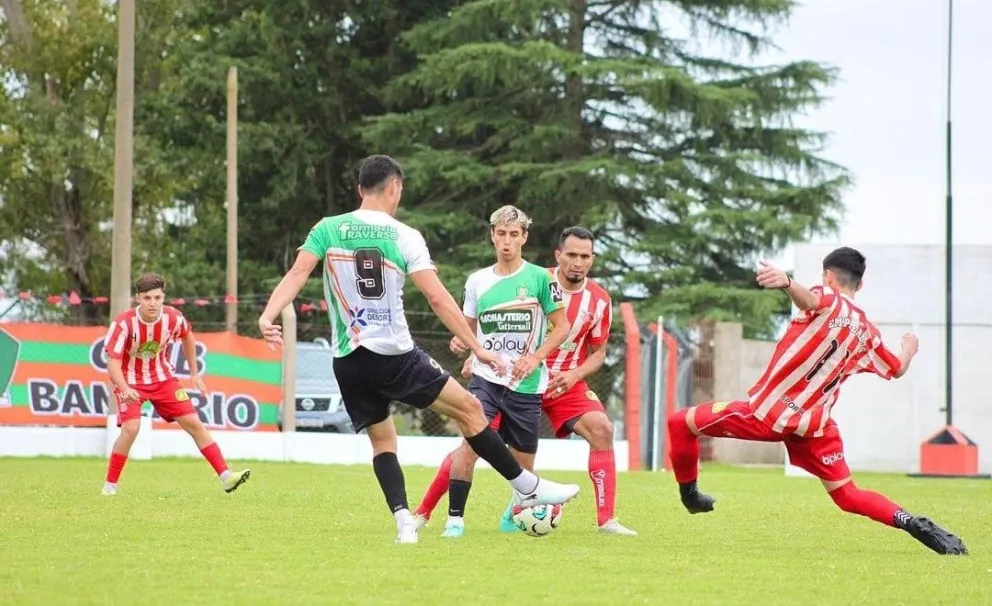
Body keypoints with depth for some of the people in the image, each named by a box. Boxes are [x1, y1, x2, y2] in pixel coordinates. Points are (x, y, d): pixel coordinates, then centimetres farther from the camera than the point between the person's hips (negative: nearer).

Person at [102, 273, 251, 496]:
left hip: (162, 378, 4)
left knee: (193, 423, -2)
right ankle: (110, 485, -9)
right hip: (130, 382, -4)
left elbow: (188, 336, 9)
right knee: (130, 428, -24)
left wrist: (194, 374, 13)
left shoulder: (173, 318, -16)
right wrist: (125, 390, -45)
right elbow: (113, 362, -28)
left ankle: (225, 477, 1)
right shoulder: (124, 323, -27)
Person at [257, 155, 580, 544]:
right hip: (396, 356, -3)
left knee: (381, 437, 16)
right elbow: (437, 297, -9)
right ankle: (527, 488, 14)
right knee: (469, 408, 9)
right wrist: (478, 349, -7)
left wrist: (268, 317, -21)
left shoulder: (327, 229, 3)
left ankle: (404, 522, -2)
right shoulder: (405, 236, -5)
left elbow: (297, 274, -11)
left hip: (349, 363, 3)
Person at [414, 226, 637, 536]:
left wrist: (575, 375, -14)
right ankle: (422, 512, 8)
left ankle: (606, 520, -16)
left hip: (564, 382, 2)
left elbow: (598, 353, 5)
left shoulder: (599, 300, -7)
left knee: (601, 429, -21)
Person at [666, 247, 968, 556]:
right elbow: (897, 368, 26)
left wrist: (785, 282, -53)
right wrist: (910, 347, 50)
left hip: (767, 412, -5)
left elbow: (808, 299, -29)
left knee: (681, 422, 9)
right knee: (848, 496, 13)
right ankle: (912, 523, -6)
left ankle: (689, 495, 15)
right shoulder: (867, 333, 11)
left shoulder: (828, 300, -3)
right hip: (814, 425, 5)